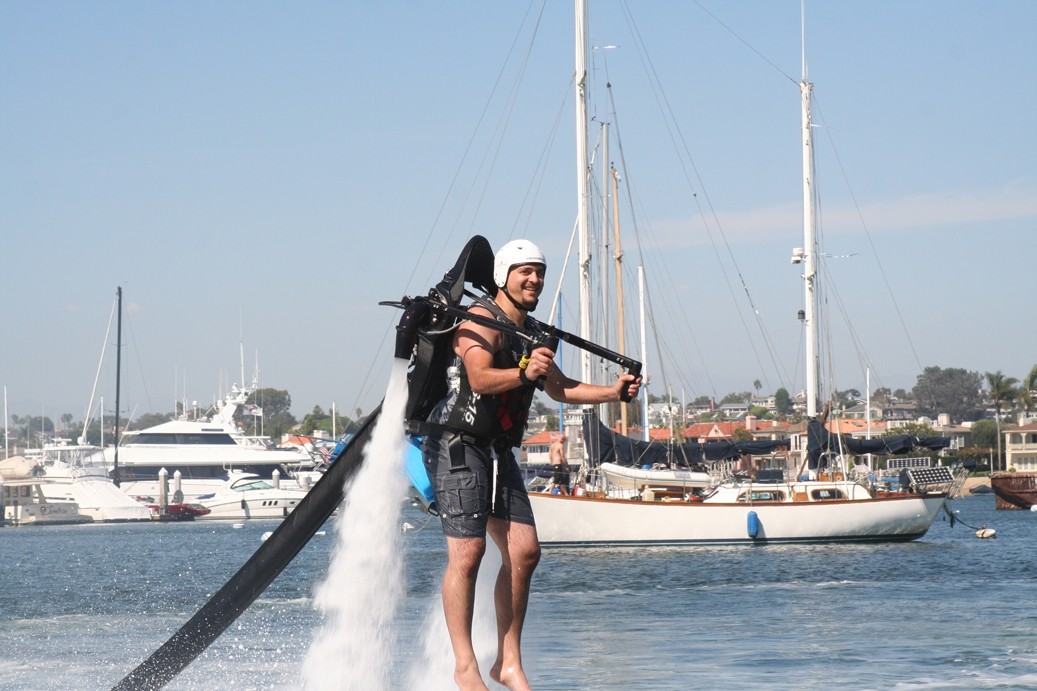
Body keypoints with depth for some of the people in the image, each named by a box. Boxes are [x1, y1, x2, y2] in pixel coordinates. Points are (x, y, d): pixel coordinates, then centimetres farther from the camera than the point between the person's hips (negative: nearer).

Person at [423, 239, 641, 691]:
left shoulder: (532, 333, 15)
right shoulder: (481, 320, -11)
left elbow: (559, 388, 25)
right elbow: (480, 378, -27)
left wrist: (614, 392, 13)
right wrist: (523, 373, -43)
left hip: (498, 451, 8)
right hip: (458, 446, -8)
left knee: (524, 552, -1)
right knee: (467, 553, -14)